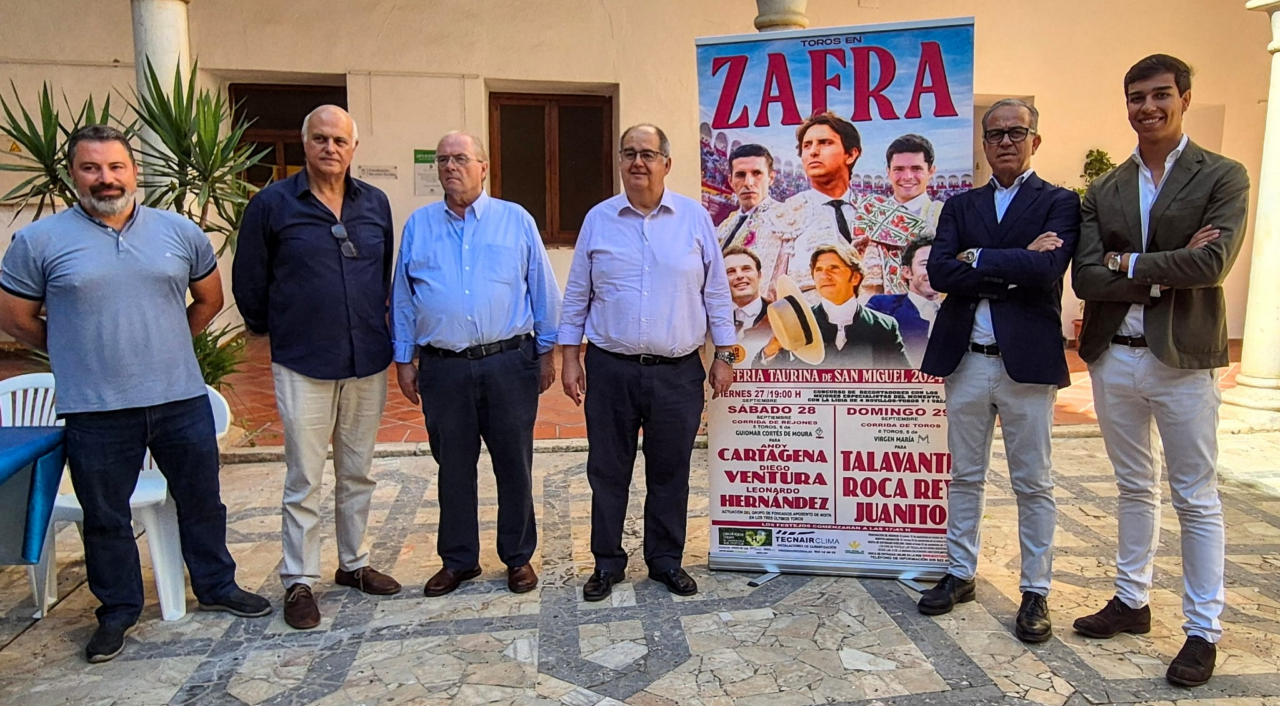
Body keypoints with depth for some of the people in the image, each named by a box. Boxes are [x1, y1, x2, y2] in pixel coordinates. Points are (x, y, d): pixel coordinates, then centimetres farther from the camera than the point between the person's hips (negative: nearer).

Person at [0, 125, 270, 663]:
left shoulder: (180, 231, 3)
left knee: (202, 501, 14)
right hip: (96, 411, -1)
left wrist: (167, 345, 11)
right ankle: (117, 611, 32)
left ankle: (217, 587, 34)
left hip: (182, 400, 2)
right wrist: (79, 354, 7)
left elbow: (209, 299, 14)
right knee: (105, 517, 13)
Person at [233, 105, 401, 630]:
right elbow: (249, 279, 4)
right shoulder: (273, 204, -4)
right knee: (304, 479, 2)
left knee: (358, 473, 14)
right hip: (303, 366, -3)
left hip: (368, 361, 4)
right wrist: (269, 330, 11)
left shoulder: (376, 204, 7)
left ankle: (354, 564, 29)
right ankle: (299, 582, 15)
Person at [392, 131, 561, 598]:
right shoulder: (418, 225, 9)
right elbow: (403, 297, 11)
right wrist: (404, 359, 7)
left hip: (509, 363, -1)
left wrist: (546, 352, 4)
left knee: (514, 466, 7)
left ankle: (518, 556, 24)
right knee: (453, 469, 11)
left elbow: (543, 291, 5)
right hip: (443, 368, 2)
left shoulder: (516, 220, 4)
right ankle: (457, 559, 27)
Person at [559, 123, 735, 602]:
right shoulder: (598, 220, 5)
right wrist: (569, 357, 4)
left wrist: (723, 355, 3)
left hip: (677, 373, 0)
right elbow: (576, 295, 8)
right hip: (610, 369, 1)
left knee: (671, 472, 10)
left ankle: (666, 560, 27)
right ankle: (608, 562, 25)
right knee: (607, 471, 9)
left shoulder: (694, 218, 3)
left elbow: (716, 292, 6)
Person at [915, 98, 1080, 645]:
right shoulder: (960, 206, 10)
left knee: (1033, 484, 7)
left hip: (1028, 362, -3)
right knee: (965, 477, 13)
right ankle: (960, 573, 28)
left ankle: (1036, 590, 21)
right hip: (965, 360, 3)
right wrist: (1012, 266, -13)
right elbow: (939, 273, -6)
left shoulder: (1060, 203, 1)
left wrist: (977, 260, -10)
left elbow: (1046, 270, -18)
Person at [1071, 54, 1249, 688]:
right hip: (1112, 357, 4)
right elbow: (1085, 278, -5)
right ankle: (1131, 600, 30)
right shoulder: (1103, 190, 7)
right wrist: (1167, 271, -14)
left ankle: (1204, 629, 17)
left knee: (1196, 499, 5)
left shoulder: (1223, 177, -2)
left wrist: (1129, 264, -10)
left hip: (1183, 357, -3)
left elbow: (1213, 262, -18)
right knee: (1134, 489, 16)